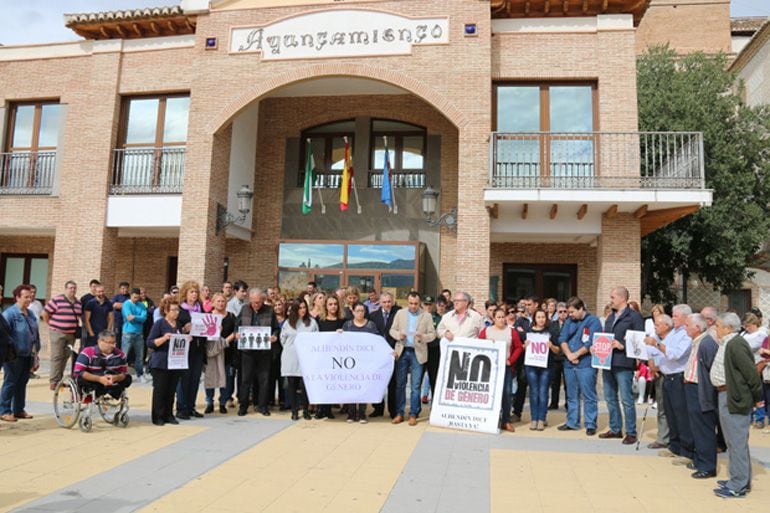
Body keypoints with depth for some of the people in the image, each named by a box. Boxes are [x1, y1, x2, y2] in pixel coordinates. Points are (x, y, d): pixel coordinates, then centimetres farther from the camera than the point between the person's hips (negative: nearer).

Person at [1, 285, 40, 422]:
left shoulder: (30, 314, 11)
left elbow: (35, 333, 16)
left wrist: (35, 351, 15)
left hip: (27, 355, 7)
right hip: (14, 356, -7)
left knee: (22, 383, 13)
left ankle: (18, 409, 22)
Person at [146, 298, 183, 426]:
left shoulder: (178, 324, 13)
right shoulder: (159, 323, -5)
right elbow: (150, 343, -11)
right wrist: (164, 338, -24)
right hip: (161, 364, -5)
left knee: (171, 390, 8)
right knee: (160, 390, 1)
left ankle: (168, 415, 17)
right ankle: (157, 417, 11)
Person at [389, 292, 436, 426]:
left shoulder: (427, 316, 1)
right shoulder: (400, 313, 6)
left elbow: (432, 334, -2)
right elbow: (392, 330, 7)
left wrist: (422, 337, -21)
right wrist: (398, 335, -15)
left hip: (417, 353, -2)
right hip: (402, 351, 2)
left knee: (415, 385, 1)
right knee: (400, 383, 6)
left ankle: (413, 414, 10)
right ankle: (399, 413, 15)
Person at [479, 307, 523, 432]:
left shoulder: (511, 331, 4)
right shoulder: (486, 330, 4)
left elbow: (518, 347, 4)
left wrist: (511, 360, -5)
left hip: (506, 366, 0)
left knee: (506, 392, -1)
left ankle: (506, 421, 7)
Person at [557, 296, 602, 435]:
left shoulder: (593, 321, -6)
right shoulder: (569, 321, 13)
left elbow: (591, 343, -15)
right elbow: (562, 339, 5)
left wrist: (576, 354, -10)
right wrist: (569, 354, -10)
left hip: (586, 364, -6)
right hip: (569, 364, 6)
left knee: (588, 396, -2)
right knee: (571, 395, 13)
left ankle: (590, 425, 6)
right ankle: (572, 422, 23)